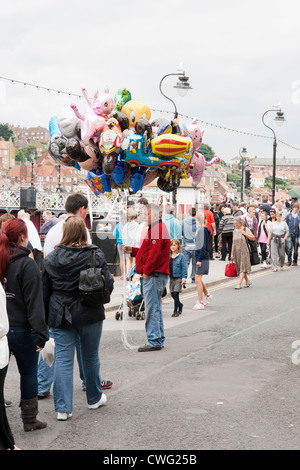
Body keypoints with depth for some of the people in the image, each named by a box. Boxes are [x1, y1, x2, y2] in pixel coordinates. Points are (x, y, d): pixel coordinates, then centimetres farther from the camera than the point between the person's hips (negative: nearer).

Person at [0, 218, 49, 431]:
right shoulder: (27, 264, -14)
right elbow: (34, 302, -17)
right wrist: (40, 333, -15)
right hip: (21, 329, -4)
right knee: (29, 373, 11)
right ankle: (29, 419, 20)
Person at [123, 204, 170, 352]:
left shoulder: (157, 229, -14)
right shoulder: (156, 228, 20)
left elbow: (155, 253, -22)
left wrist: (146, 271, -18)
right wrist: (132, 250, 16)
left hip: (153, 275, -11)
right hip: (153, 275, 11)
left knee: (152, 309, -9)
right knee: (155, 308, 14)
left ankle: (154, 341, -7)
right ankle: (158, 339, 20)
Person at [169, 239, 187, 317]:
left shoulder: (181, 256, -7)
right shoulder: (168, 256, 6)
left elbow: (184, 268, -7)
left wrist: (184, 278, -12)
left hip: (178, 277, -5)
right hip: (171, 277, 5)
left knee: (176, 294, -9)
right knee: (172, 294, 9)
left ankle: (176, 311, 2)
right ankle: (180, 305, 35)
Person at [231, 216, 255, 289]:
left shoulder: (245, 229, -1)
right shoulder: (235, 231, 13)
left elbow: (253, 238, -2)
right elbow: (233, 243, 15)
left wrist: (245, 234, -14)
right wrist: (232, 253, 12)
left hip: (244, 250, -6)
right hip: (236, 251, 6)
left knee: (242, 267, -10)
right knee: (239, 267, 7)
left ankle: (239, 284, -17)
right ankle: (247, 281, 23)